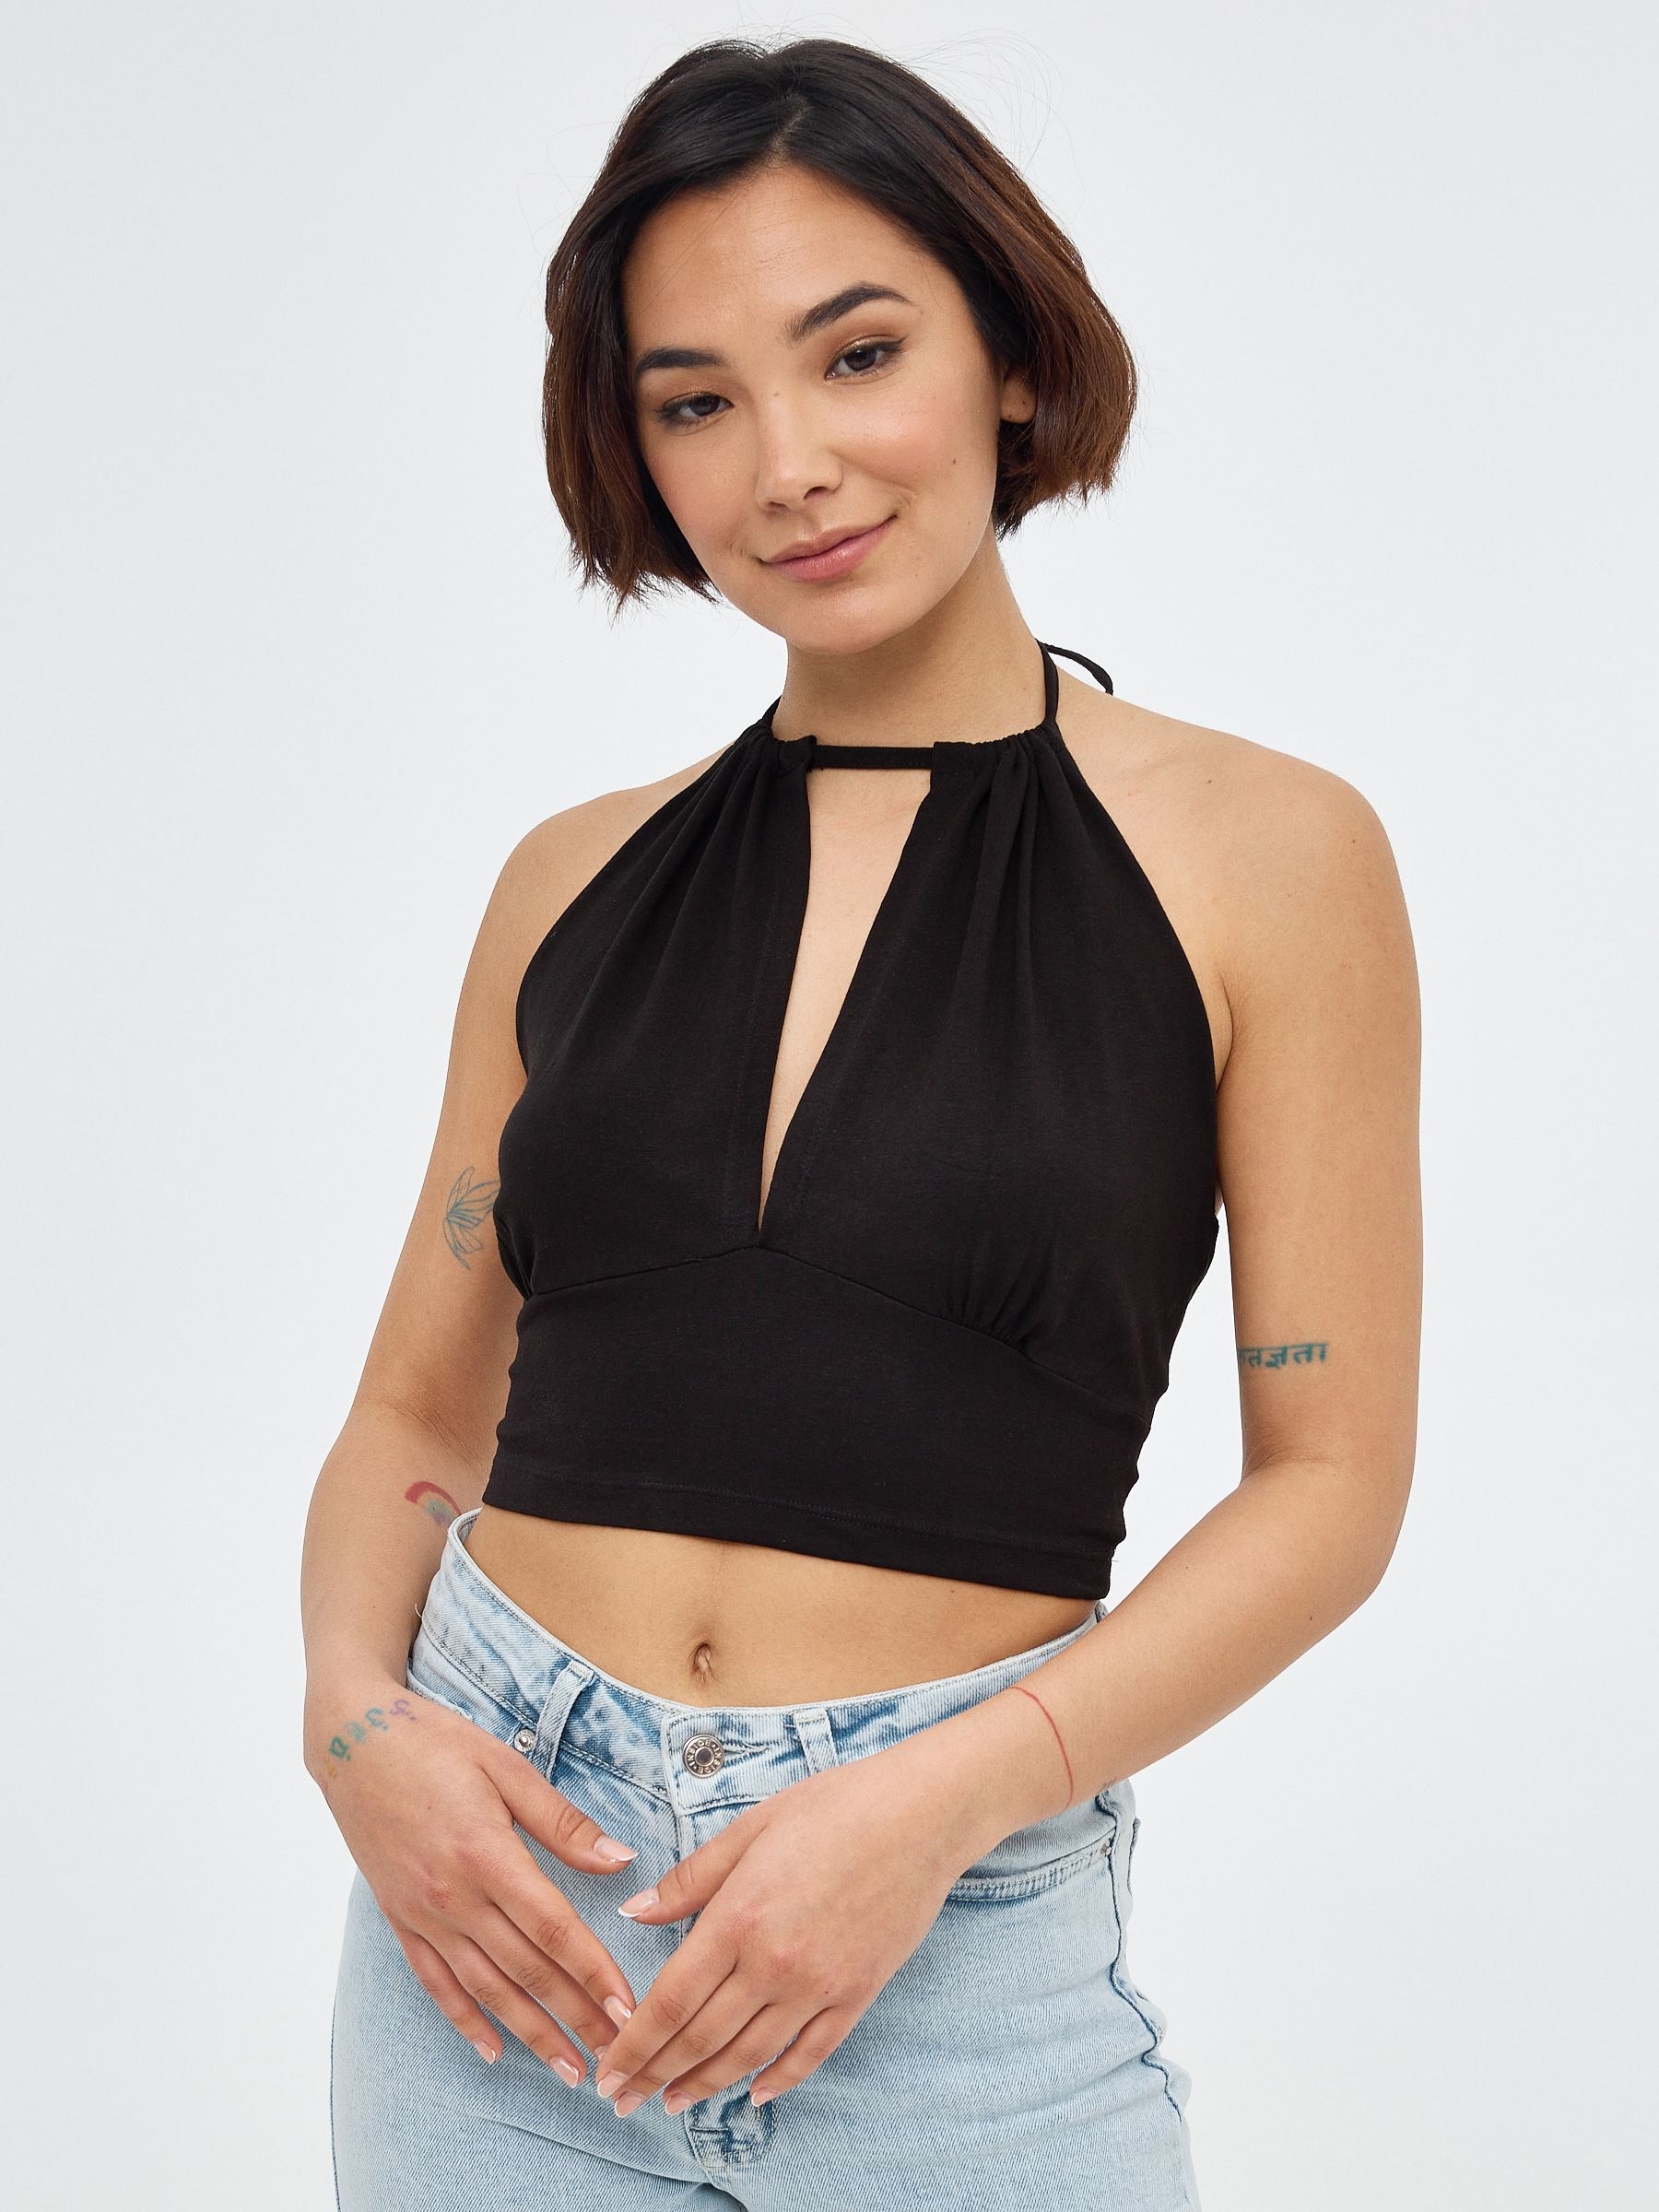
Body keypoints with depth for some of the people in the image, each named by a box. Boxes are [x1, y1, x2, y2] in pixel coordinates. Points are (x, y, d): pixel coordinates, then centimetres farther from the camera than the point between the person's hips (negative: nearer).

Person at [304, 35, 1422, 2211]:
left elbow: (1331, 1477, -4)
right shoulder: (578, 880, 5)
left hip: (958, 1931, -3)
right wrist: (356, 1716, -7)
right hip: (507, 1894, 3)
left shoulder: (1261, 855, -4)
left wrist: (939, 1804, -14)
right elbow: (417, 1406, 12)